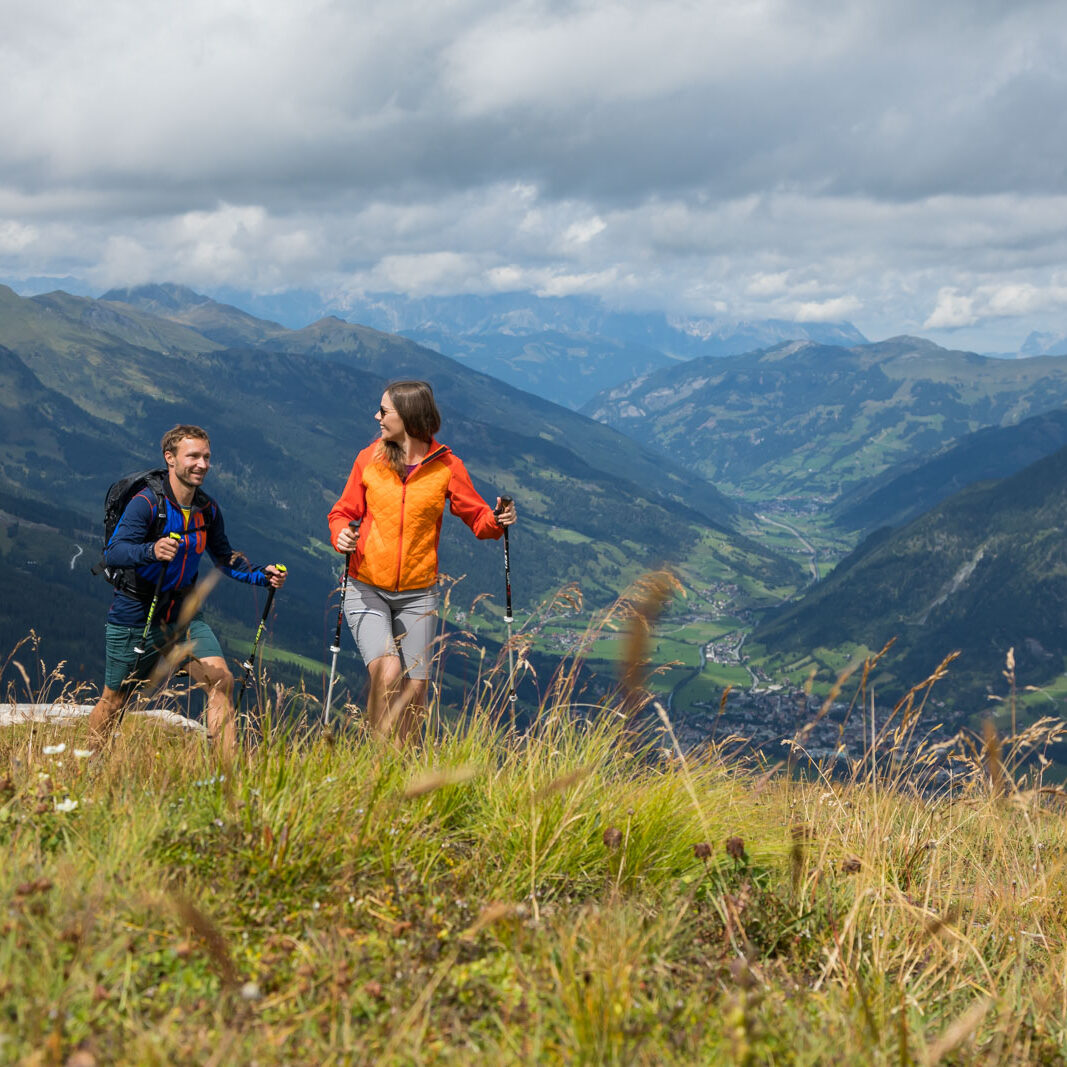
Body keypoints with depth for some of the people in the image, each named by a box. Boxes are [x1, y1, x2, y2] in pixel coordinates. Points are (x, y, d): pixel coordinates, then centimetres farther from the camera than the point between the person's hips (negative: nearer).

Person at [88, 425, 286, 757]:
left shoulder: (208, 510, 2)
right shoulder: (146, 503, -17)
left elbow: (224, 556, 16)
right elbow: (112, 553, -28)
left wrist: (261, 576, -1)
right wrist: (151, 551, -49)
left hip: (183, 616, 4)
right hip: (136, 616, -4)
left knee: (220, 680, -15)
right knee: (114, 702, 7)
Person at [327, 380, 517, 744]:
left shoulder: (446, 466, -2)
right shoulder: (369, 459, 0)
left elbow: (476, 516, 3)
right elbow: (344, 512, 7)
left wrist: (497, 520, -18)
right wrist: (340, 534, -14)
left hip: (418, 594, 1)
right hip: (367, 589, -1)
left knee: (415, 687, 2)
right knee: (386, 673, -20)